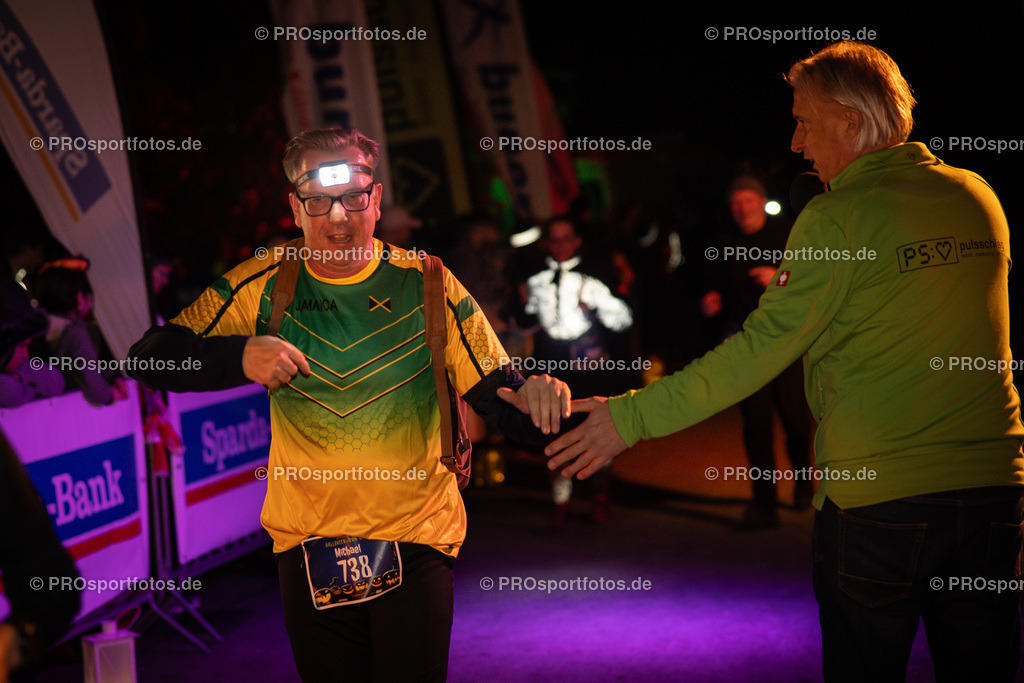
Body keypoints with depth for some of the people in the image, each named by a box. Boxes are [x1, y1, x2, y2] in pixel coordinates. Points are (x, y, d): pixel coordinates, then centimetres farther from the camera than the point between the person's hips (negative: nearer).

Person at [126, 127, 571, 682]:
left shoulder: (427, 285, -5)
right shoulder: (263, 286, -2)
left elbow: (497, 396, -6)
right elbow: (147, 360, -6)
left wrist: (536, 399, -30)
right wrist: (240, 356, -24)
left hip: (416, 538, -1)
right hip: (308, 542, 2)